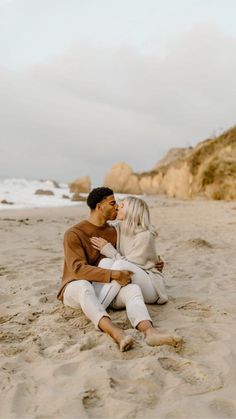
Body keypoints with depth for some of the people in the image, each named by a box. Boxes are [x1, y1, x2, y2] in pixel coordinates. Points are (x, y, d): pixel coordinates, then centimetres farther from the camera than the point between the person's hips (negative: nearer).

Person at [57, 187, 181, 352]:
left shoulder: (113, 232, 9)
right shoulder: (74, 234, -11)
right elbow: (78, 269, -22)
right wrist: (114, 275, -32)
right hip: (76, 287, -4)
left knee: (133, 288, -26)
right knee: (84, 286, -41)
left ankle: (149, 331, -56)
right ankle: (116, 333, -62)